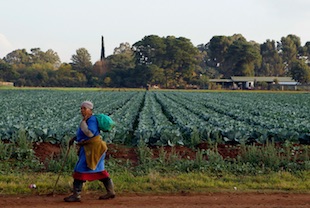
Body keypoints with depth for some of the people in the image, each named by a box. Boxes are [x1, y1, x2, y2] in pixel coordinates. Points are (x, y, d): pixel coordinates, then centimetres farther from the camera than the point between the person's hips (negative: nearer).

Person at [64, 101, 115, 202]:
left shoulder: (92, 120, -16)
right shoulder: (87, 120, 13)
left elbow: (89, 133, -28)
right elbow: (83, 132, 27)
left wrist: (83, 122, -20)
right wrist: (74, 138, 17)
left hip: (92, 148, -10)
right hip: (89, 148, 10)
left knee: (80, 169, -8)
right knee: (99, 170, 14)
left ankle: (76, 195, -4)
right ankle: (110, 191, 21)